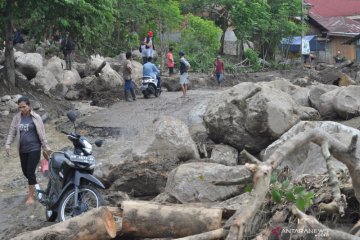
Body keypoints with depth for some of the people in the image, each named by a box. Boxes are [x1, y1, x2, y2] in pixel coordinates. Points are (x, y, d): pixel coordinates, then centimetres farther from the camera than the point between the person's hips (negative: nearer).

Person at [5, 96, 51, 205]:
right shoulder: (17, 118, 3)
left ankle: (31, 196, 3)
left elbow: (41, 133, -4)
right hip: (22, 150, 4)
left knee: (30, 171, -6)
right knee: (25, 171, 13)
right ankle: (33, 186, 41)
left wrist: (45, 147, -4)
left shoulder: (35, 117, -7)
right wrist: (7, 145, -7)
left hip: (34, 149, -4)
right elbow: (12, 132, 5)